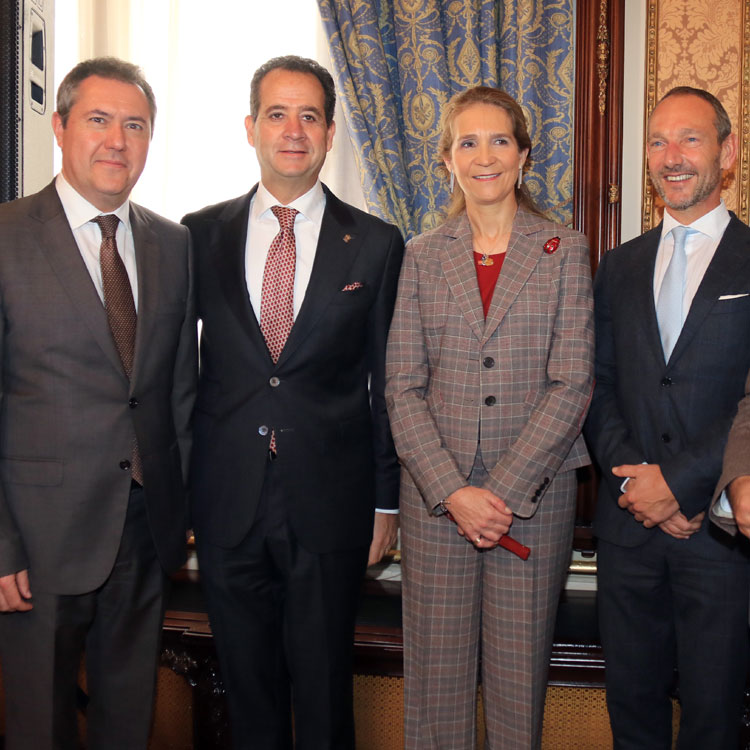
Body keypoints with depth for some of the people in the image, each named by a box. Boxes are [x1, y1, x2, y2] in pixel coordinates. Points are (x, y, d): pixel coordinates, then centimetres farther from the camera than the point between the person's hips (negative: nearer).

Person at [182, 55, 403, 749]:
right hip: (227, 503, 1)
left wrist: (386, 501, 3)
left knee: (325, 692, 12)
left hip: (330, 507, -1)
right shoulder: (200, 235, 4)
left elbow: (388, 379, 3)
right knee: (248, 691, 15)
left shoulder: (376, 244, 2)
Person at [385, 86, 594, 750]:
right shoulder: (422, 256, 7)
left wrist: (505, 489, -12)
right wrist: (452, 490, -10)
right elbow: (402, 388, 2)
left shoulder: (565, 251, 3)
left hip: (535, 490, -1)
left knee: (521, 671, 7)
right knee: (437, 669, 7)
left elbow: (572, 383, -4)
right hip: (436, 489, 1)